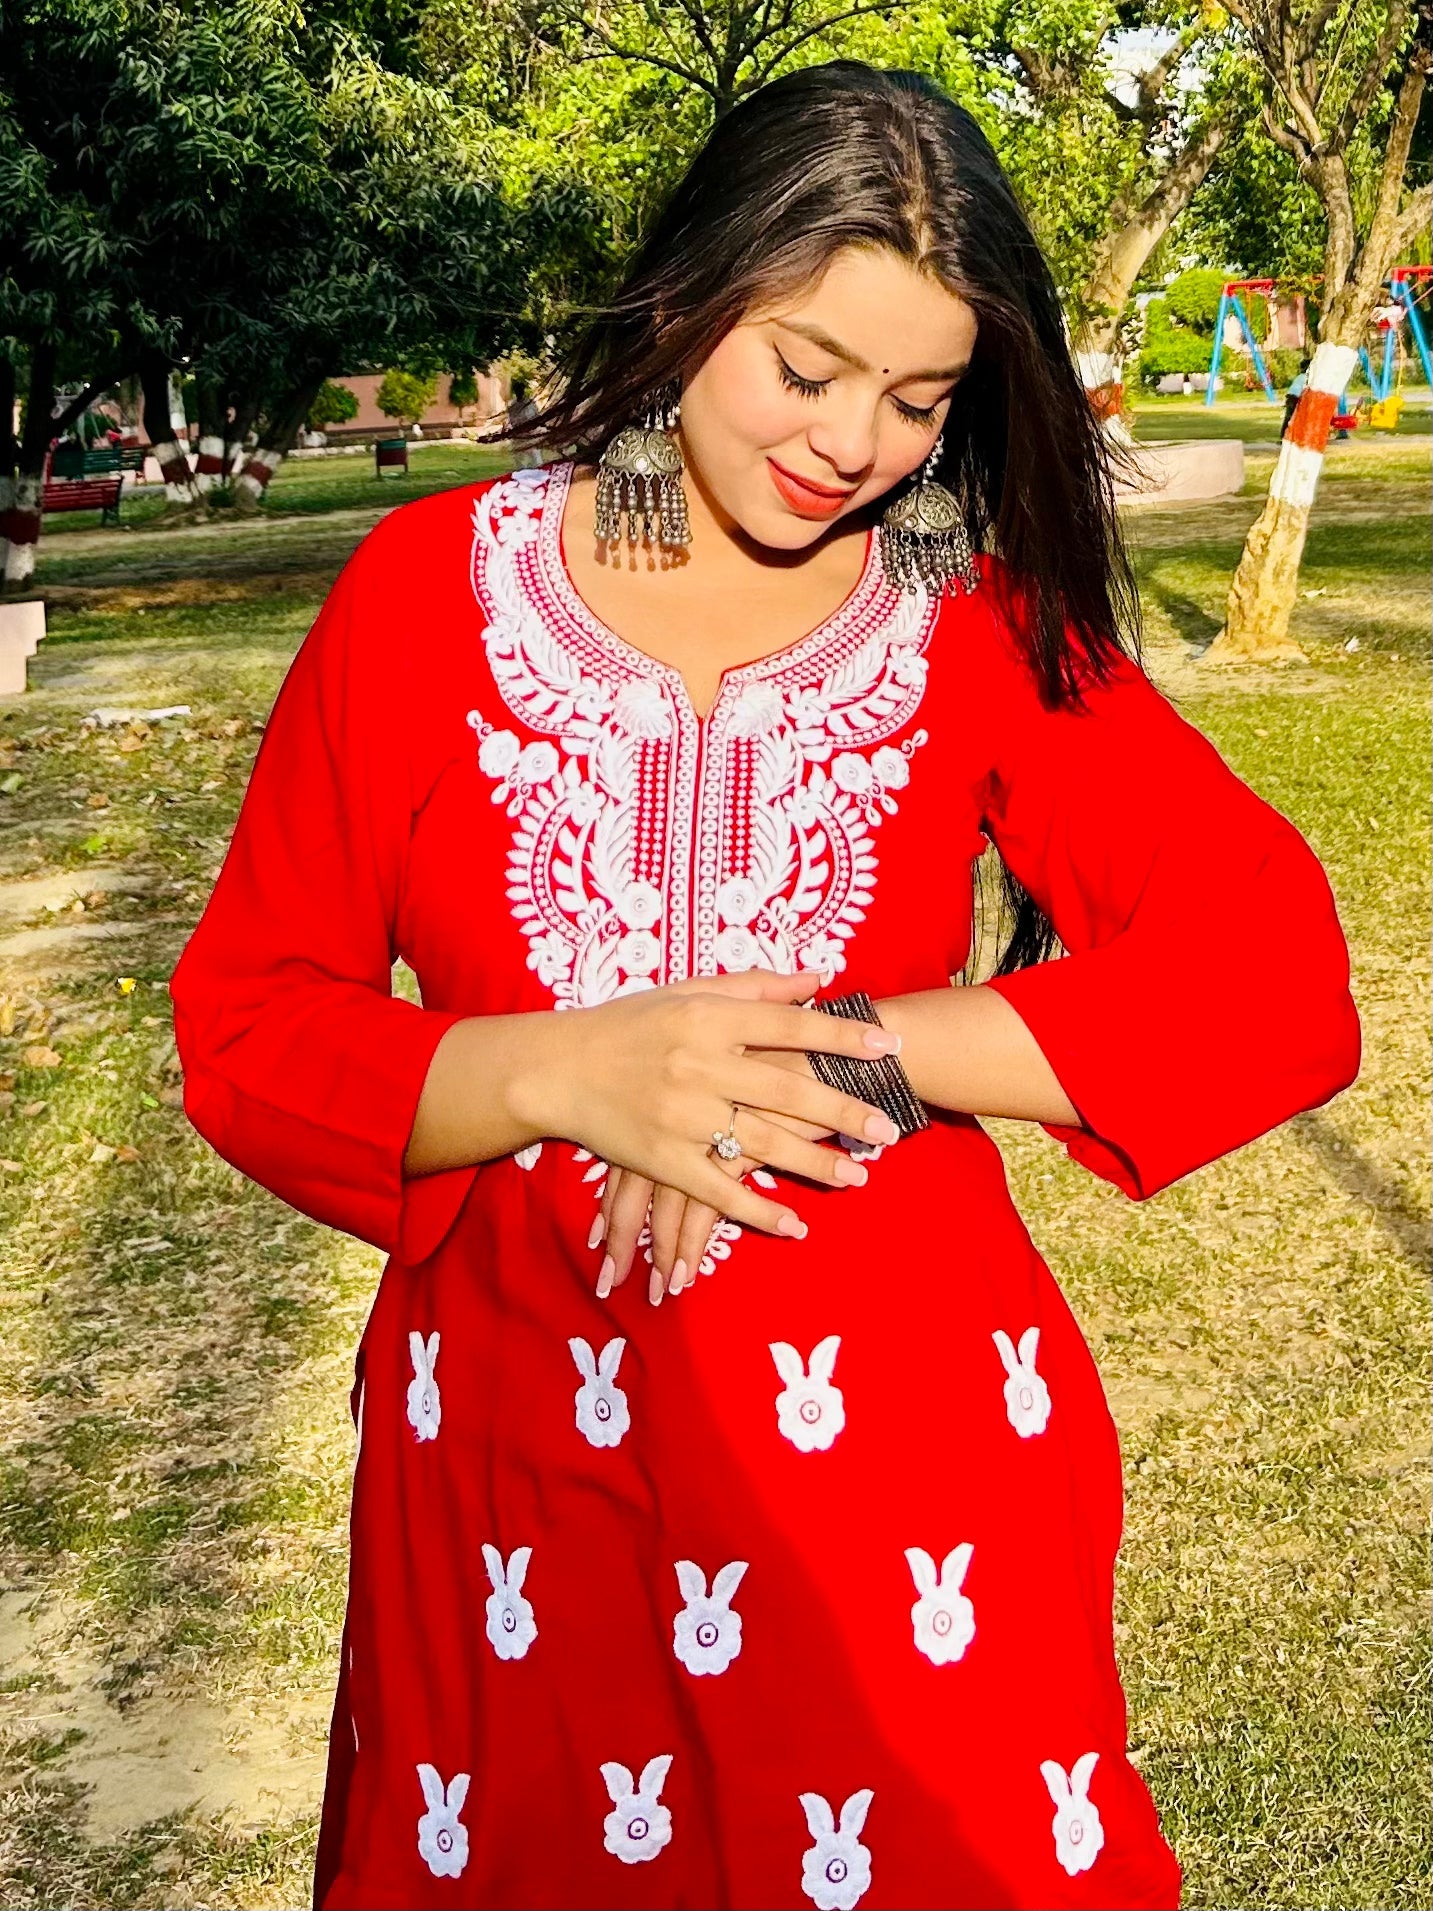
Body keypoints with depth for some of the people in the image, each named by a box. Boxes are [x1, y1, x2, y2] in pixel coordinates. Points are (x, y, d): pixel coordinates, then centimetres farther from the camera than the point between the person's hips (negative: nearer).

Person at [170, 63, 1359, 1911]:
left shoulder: (983, 621, -2)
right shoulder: (428, 589, -2)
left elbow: (1273, 970, -12)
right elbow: (245, 1027, -3)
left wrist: (842, 1054, -20)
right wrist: (563, 1077, -21)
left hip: (898, 1440, 0)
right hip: (514, 1445, 1)